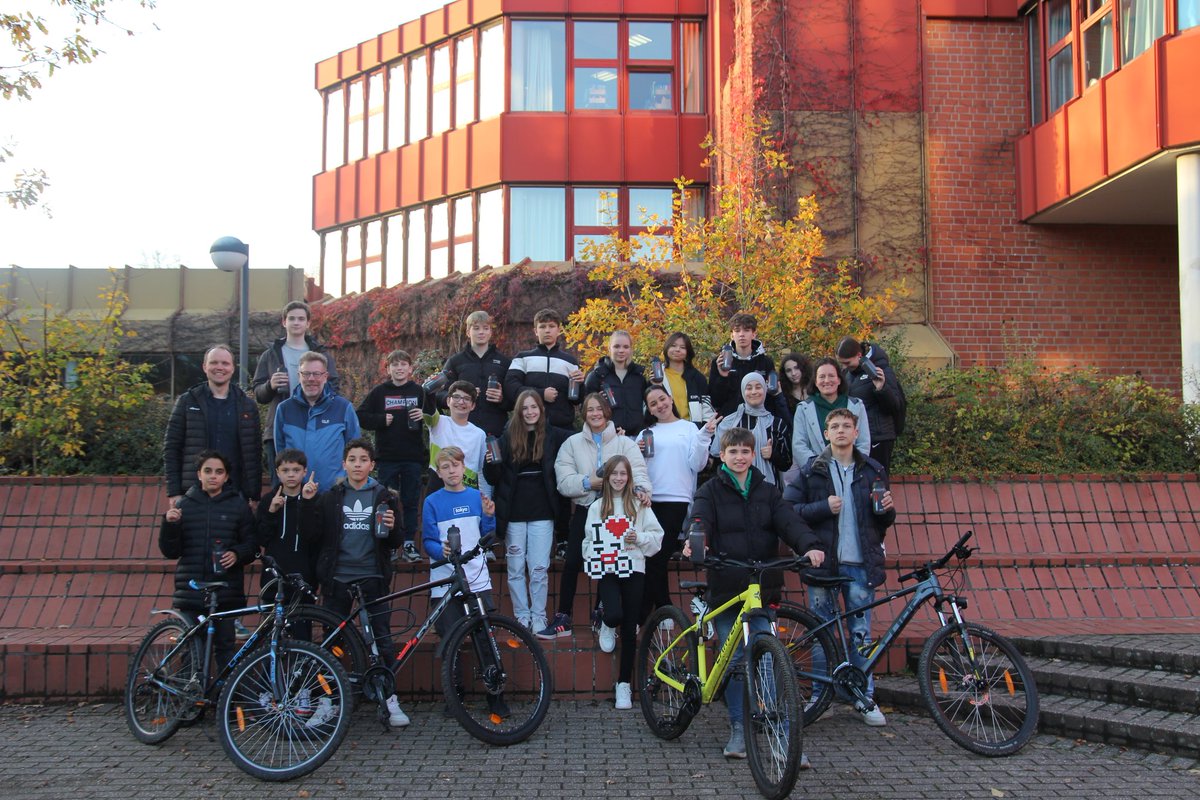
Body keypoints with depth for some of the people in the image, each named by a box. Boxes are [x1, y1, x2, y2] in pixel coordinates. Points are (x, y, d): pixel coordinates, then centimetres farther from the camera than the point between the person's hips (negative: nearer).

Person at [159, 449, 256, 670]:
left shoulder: (238, 505, 7)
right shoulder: (184, 505, 8)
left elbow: (251, 544, 7)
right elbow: (170, 552, 6)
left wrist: (237, 554, -13)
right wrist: (169, 524, -11)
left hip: (226, 593, -1)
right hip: (191, 592, 1)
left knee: (225, 648, 1)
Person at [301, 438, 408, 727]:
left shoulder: (384, 497, 7)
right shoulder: (330, 497, 8)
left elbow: (395, 542, 8)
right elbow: (311, 532, 0)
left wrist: (392, 529, -13)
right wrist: (307, 502, -10)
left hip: (373, 576, -1)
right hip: (337, 576, 1)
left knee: (382, 637, -3)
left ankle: (390, 698, 6)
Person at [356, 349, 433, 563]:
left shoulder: (419, 392, 6)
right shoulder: (379, 392, 4)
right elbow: (361, 417, 3)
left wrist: (424, 416, -12)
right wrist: (382, 420, -11)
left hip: (413, 457, 1)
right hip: (387, 457, -1)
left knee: (411, 502, 6)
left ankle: (409, 543, 14)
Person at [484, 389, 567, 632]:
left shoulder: (554, 436, 1)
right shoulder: (508, 437, 3)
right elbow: (495, 477, 3)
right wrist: (491, 463, -15)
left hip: (542, 512, -1)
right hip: (514, 512, 1)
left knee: (539, 568, 1)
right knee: (515, 569, 7)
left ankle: (538, 616, 14)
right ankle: (521, 616, 18)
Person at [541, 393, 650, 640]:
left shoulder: (625, 443, 5)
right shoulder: (573, 443, 8)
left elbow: (638, 471, -11)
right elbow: (564, 481, -3)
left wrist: (641, 488, -32)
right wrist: (588, 483, -19)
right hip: (585, 511, 1)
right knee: (572, 564, -4)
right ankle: (562, 618, 5)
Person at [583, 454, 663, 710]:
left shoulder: (639, 505, 6)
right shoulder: (596, 507, 10)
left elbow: (657, 536, 7)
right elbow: (589, 540, 11)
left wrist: (639, 538, -11)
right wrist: (594, 556, -7)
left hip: (633, 569, 0)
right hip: (606, 570, 0)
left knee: (629, 630, 2)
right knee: (615, 615, -25)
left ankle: (624, 684, 13)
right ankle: (606, 625, 15)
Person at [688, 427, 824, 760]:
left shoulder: (767, 491, 11)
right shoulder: (710, 491, 5)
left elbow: (789, 521, -4)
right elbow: (701, 522, -14)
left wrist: (810, 545, -24)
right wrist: (694, 542, -37)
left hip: (762, 586, 1)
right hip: (725, 587, -1)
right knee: (733, 660, 5)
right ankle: (738, 729, 18)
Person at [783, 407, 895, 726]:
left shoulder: (873, 470, 11)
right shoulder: (812, 471, 4)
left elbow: (884, 521, 18)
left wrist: (887, 509, -4)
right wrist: (824, 507, -15)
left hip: (860, 563, 1)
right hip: (823, 561, -1)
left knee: (861, 632, 4)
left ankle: (865, 697, 15)